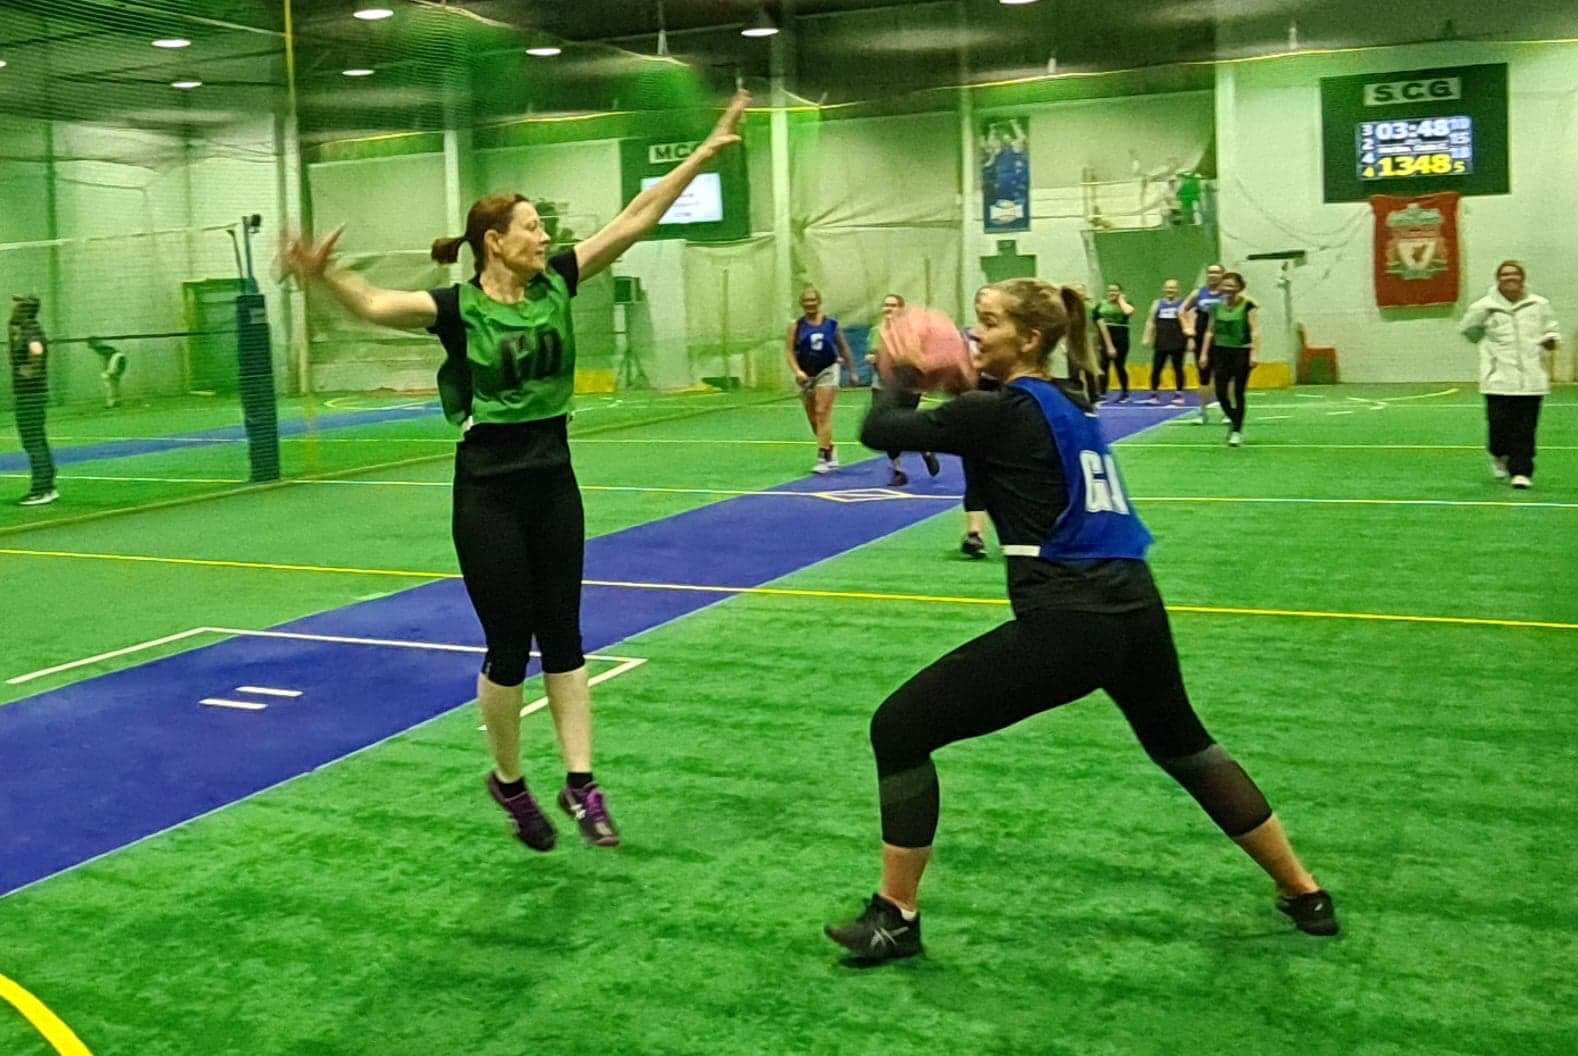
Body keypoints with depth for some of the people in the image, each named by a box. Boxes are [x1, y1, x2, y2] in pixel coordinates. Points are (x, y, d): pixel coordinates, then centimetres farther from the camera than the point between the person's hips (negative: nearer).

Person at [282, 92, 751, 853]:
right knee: (509, 647, 4)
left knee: (562, 639, 8)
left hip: (553, 487, 5)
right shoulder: (458, 308, -12)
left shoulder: (555, 286, 2)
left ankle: (580, 784, 13)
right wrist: (323, 278, -51)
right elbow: (375, 304, -29)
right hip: (489, 495, -5)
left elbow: (635, 219, 2)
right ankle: (508, 781, 24)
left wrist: (707, 151, 1)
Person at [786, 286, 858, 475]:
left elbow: (843, 348, 9)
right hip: (806, 375, 3)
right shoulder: (796, 326, 0)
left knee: (823, 413, -15)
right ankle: (831, 452, 30)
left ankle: (823, 457, -16)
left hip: (827, 371, -3)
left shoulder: (831, 324, 0)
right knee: (813, 419, 10)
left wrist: (851, 370, 12)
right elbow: (790, 351, -4)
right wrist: (797, 371, -18)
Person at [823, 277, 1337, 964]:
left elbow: (878, 431, -3)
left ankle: (896, 917, 11)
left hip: (1066, 624, -8)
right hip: (1136, 609, 9)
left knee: (898, 728, 2)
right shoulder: (1071, 403, 15)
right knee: (1180, 742, 33)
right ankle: (1303, 893, 41)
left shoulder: (998, 411, -7)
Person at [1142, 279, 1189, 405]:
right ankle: (1154, 395, 8)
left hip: (1177, 342, -3)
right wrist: (1147, 337, 2)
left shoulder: (1182, 304, 2)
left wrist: (1190, 338, -10)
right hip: (1161, 342, 3)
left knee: (1178, 368, 2)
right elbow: (1150, 322, 11)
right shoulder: (1157, 304, 12)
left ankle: (1179, 395, 10)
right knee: (1156, 368, 1)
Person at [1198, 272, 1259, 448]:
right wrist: (1204, 353, 8)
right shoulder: (1217, 307, 7)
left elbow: (1255, 331, -11)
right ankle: (1234, 421, 24)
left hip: (1241, 352, -4)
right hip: (1221, 352, 4)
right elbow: (1210, 331, 12)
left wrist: (1255, 353, -20)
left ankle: (1237, 430, 8)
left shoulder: (1248, 306, -6)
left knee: (1238, 392, -2)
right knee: (1221, 392, 0)